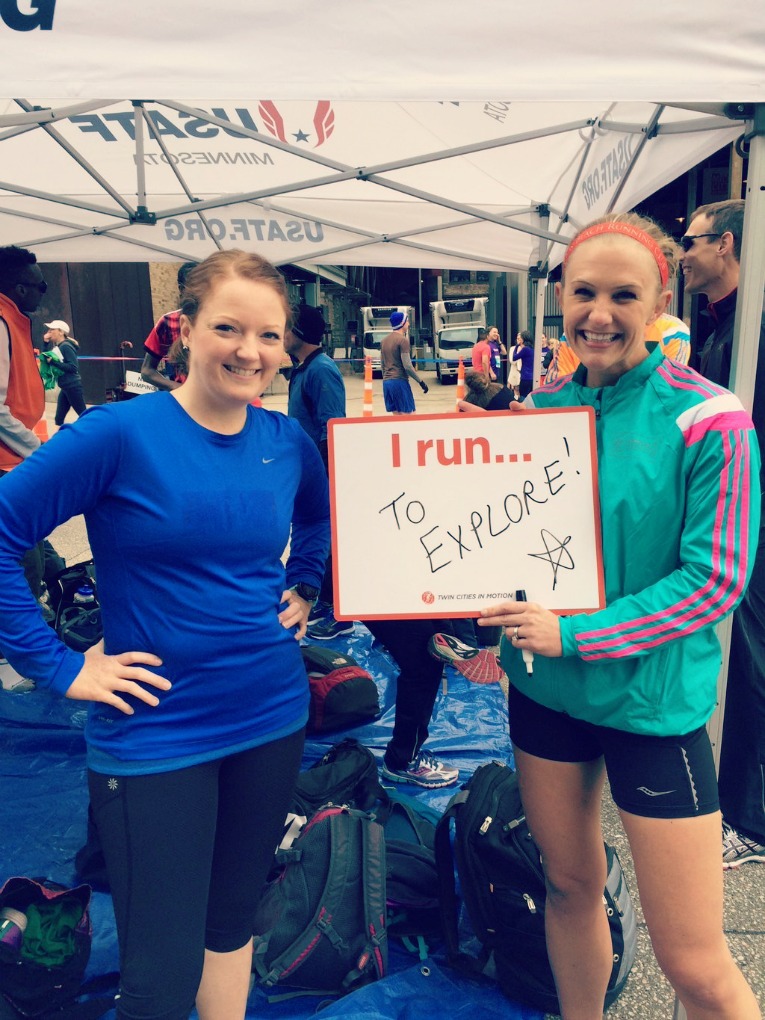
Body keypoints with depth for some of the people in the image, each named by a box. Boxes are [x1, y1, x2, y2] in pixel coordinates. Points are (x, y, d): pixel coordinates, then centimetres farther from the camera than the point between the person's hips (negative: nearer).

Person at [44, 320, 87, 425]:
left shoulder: (65, 346, -13)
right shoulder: (58, 347, 12)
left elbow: (73, 367, -21)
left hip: (73, 387, -9)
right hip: (65, 388, 9)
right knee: (59, 419, 9)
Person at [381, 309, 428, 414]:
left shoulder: (384, 340, 15)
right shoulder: (403, 340, -9)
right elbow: (407, 366, -15)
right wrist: (421, 382, -8)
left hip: (386, 382, 8)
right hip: (399, 381, -8)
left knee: (396, 416, 8)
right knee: (409, 416, -6)